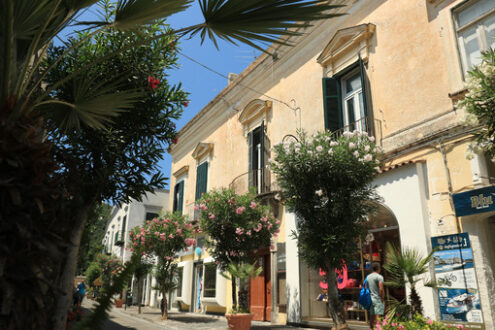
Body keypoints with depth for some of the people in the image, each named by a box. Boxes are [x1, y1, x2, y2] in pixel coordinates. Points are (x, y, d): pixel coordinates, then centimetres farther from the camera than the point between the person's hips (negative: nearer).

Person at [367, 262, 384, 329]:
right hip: (378, 299, -6)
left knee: (372, 316, 10)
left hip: (371, 299, 7)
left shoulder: (368, 277, 11)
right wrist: (383, 298, -8)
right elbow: (381, 289, -18)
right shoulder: (379, 277, -11)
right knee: (378, 316, -6)